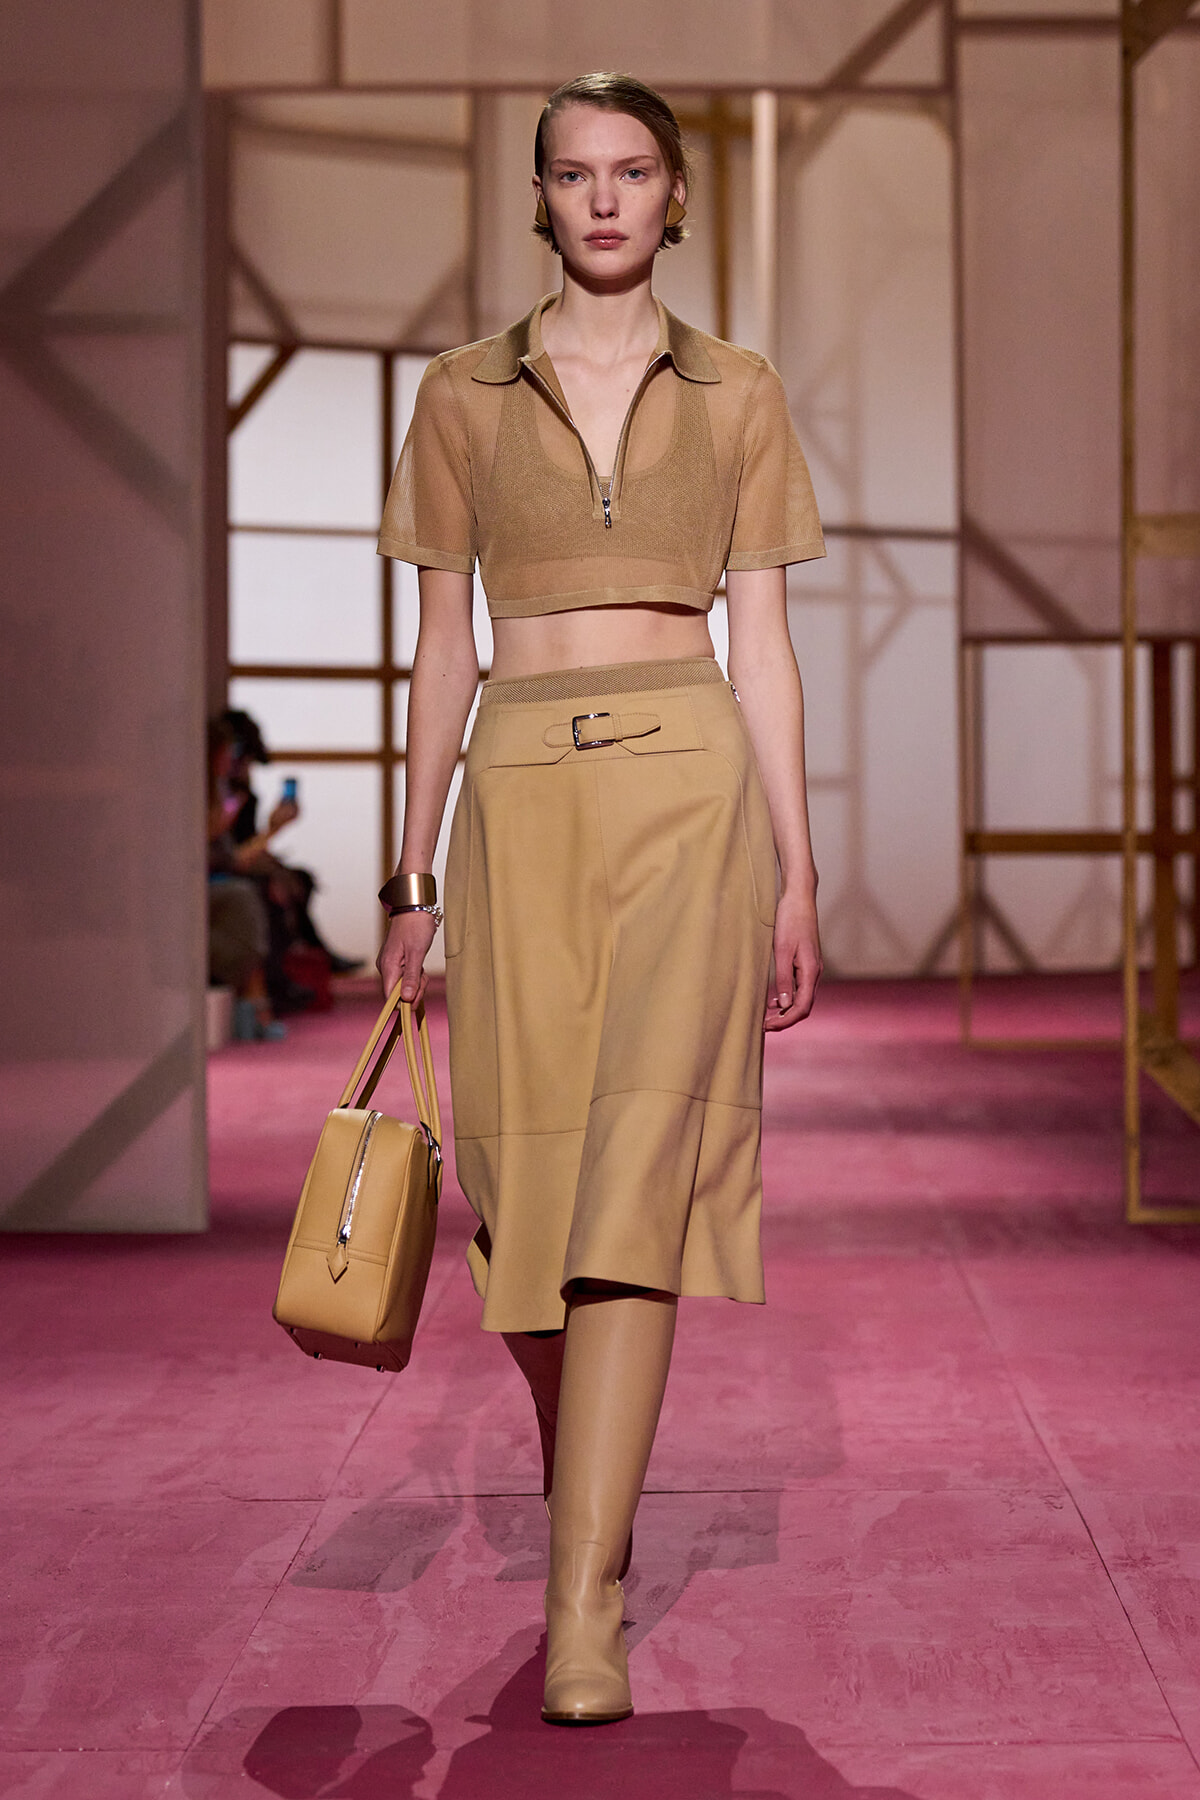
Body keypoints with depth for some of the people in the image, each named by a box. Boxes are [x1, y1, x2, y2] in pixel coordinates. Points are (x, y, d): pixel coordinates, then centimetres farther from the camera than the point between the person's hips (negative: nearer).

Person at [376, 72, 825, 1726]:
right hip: (525, 794, 2)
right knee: (526, 1178, 1)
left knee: (639, 1167, -15)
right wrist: (411, 879, 8)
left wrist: (796, 874, 2)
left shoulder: (737, 399, 9)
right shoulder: (464, 399, 10)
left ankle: (583, 1615, -15)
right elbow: (443, 646, 11)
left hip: (689, 785, -1)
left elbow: (761, 645, 7)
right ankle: (593, 1489, 31)